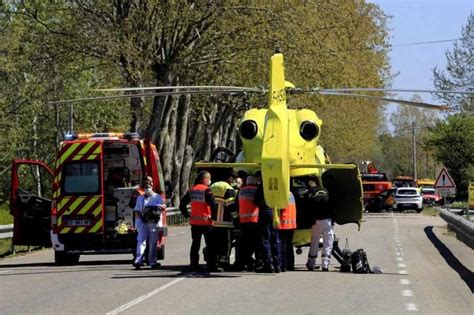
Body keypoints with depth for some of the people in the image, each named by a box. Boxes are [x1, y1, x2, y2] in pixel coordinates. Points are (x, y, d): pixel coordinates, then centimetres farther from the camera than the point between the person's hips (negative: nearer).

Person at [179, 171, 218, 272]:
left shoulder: (192, 190, 7)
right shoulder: (206, 190, -13)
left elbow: (182, 204, 10)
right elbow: (213, 205, -21)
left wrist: (187, 215, 13)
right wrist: (213, 216, -9)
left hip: (194, 222, 6)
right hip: (206, 222, -6)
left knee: (195, 244, 11)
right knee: (210, 245, 3)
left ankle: (194, 265, 10)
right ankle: (211, 266, 1)